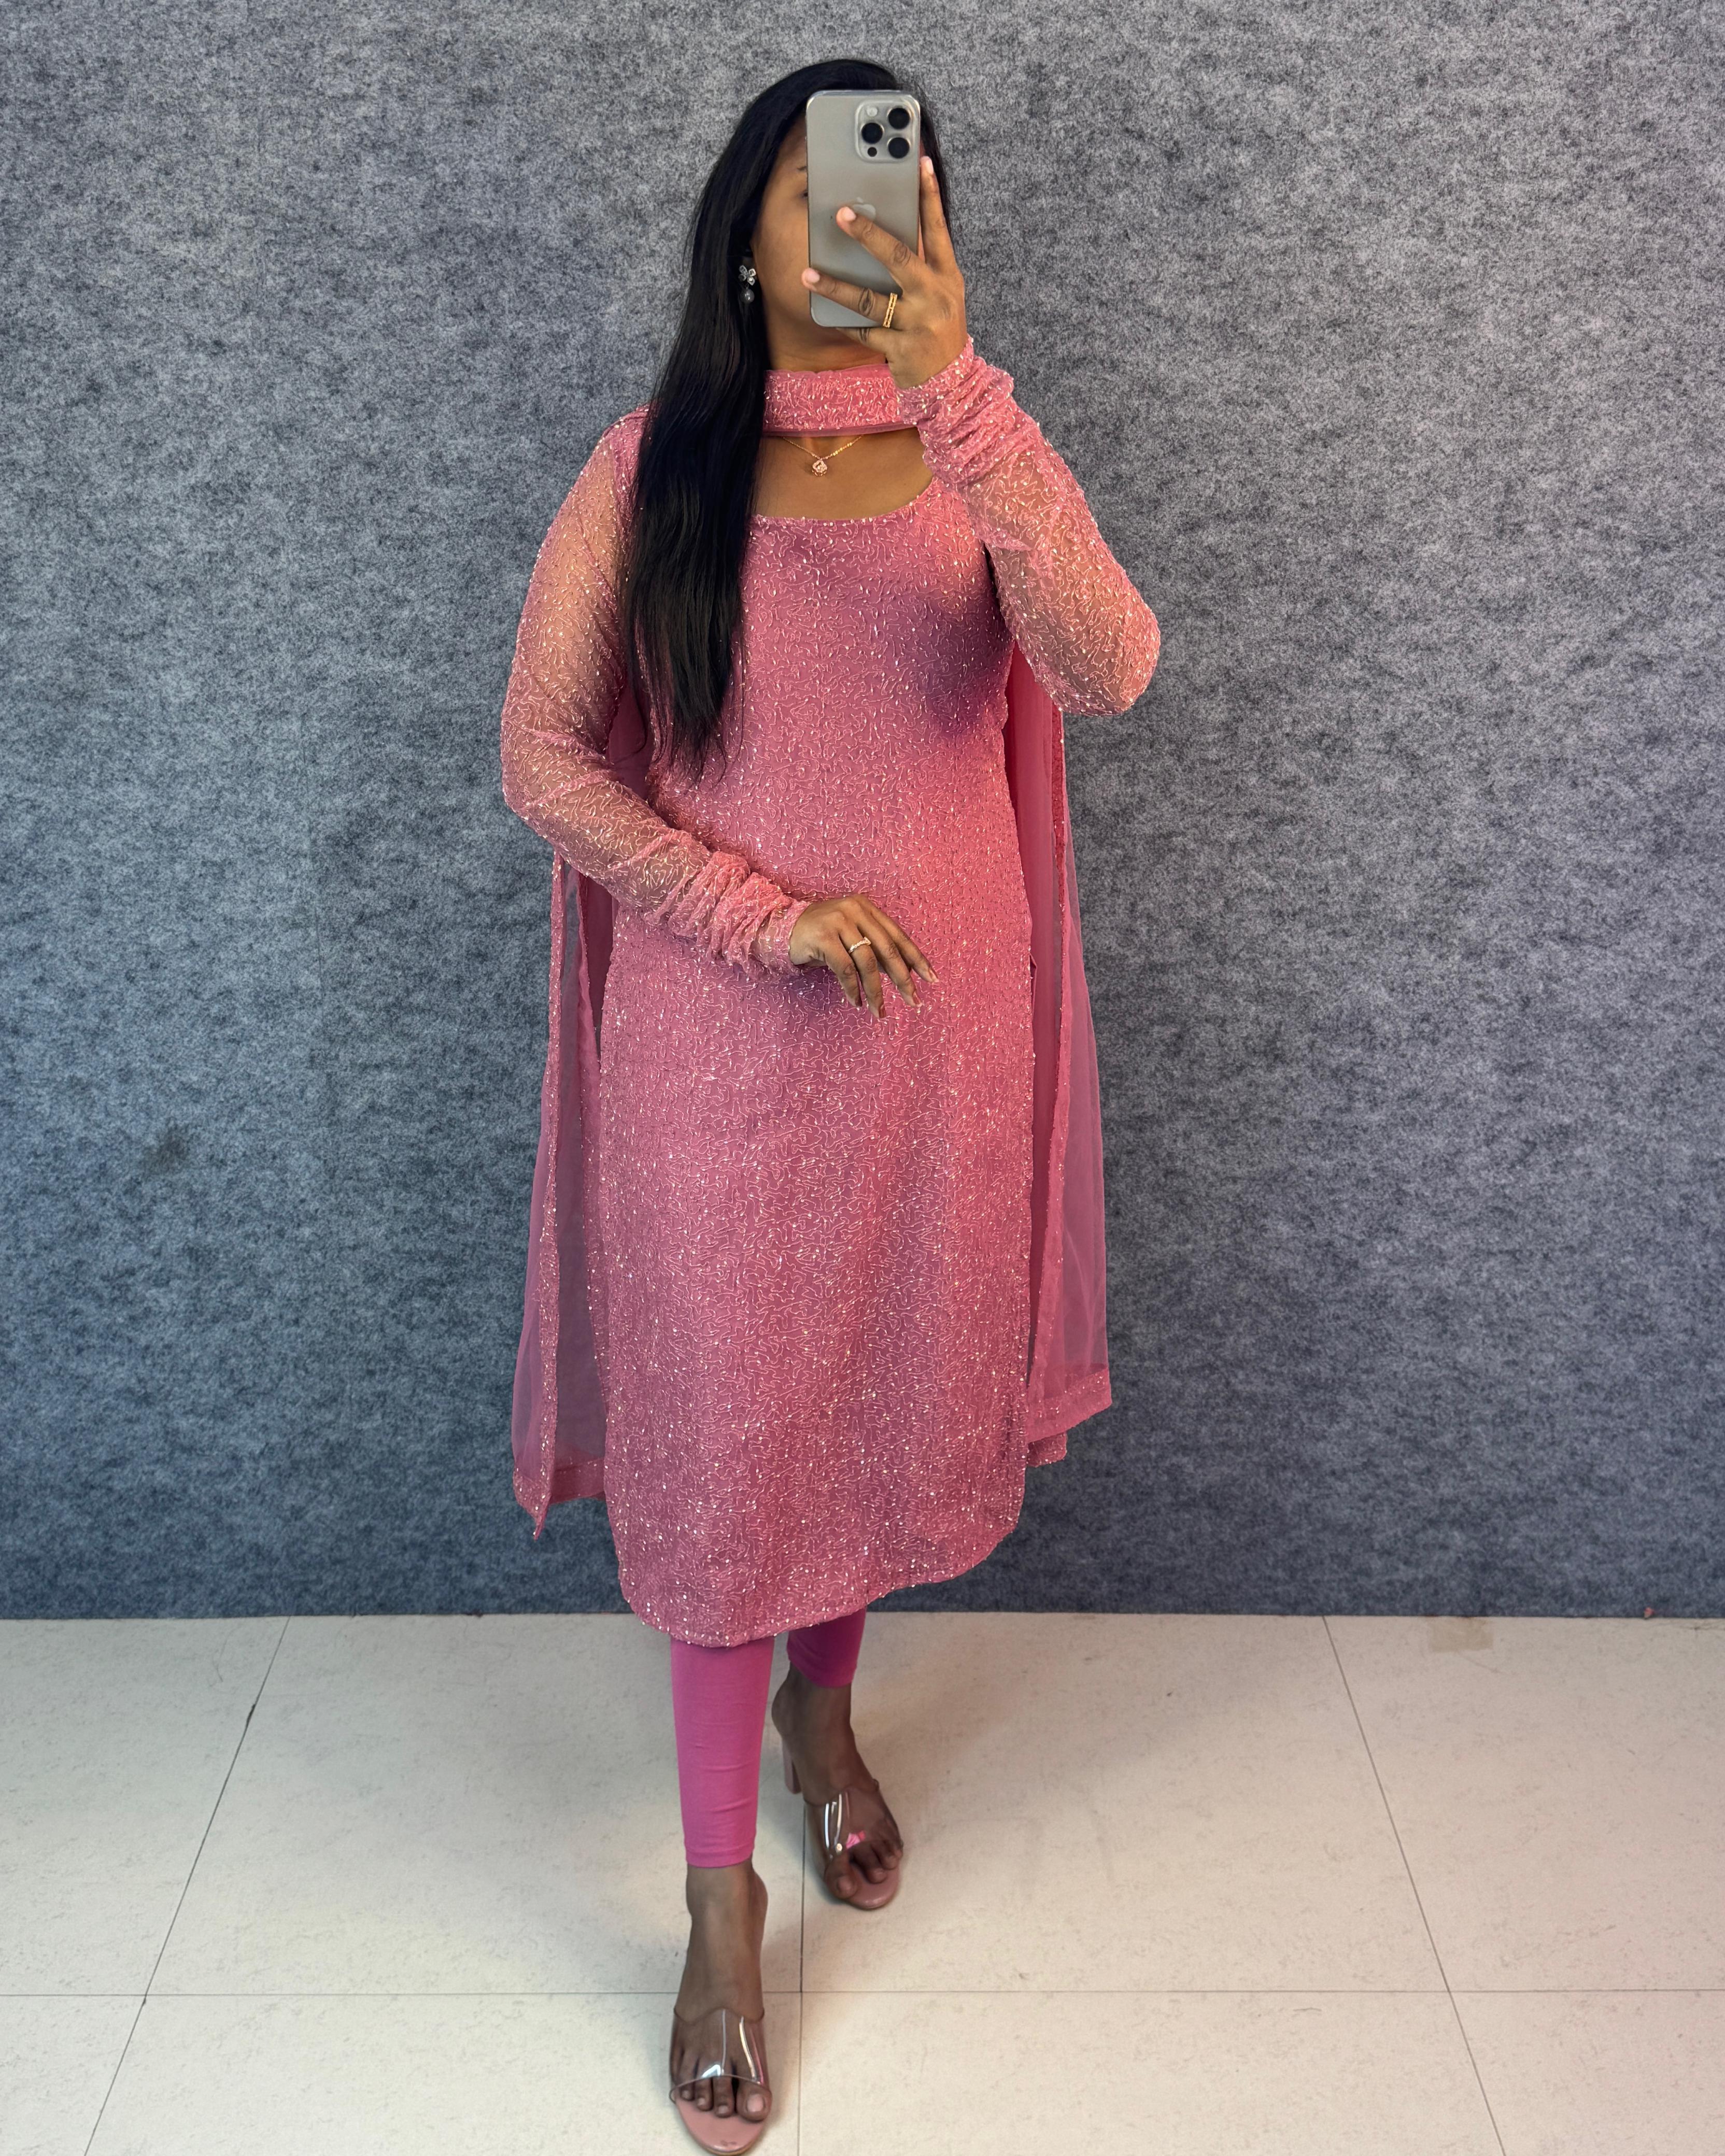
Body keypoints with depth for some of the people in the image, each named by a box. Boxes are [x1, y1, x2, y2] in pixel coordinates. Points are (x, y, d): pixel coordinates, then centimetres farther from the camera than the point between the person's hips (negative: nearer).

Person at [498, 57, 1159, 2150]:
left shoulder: (976, 459, 0)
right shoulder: (651, 467, -3)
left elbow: (1107, 672, -19)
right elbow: (541, 750, -4)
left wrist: (955, 381, -28)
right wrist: (762, 911, -13)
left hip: (941, 1023, 2)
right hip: (718, 1034, -2)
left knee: (900, 1392, 16)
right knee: (717, 1430, 5)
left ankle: (822, 1709, 47)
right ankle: (722, 1893, 24)